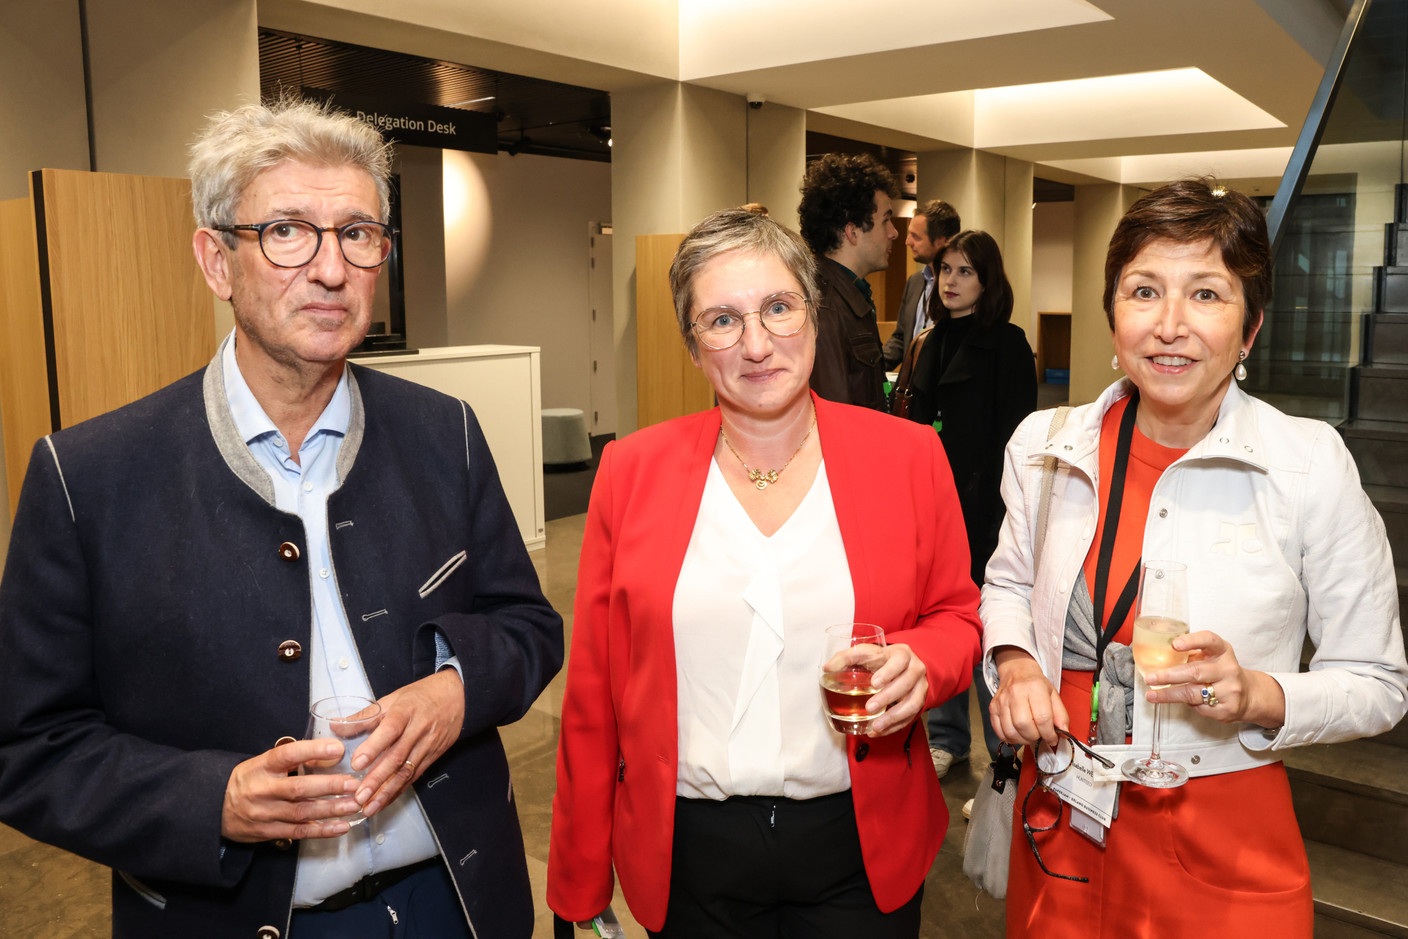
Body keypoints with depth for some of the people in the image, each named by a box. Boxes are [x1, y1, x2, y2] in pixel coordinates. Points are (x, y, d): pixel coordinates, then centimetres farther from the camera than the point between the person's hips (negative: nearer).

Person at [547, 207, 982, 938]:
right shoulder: (630, 470, -5)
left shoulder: (908, 456, -5)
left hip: (861, 845, 1)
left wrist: (921, 664, -19)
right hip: (689, 851, 0)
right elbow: (594, 685, -1)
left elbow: (956, 616, 5)